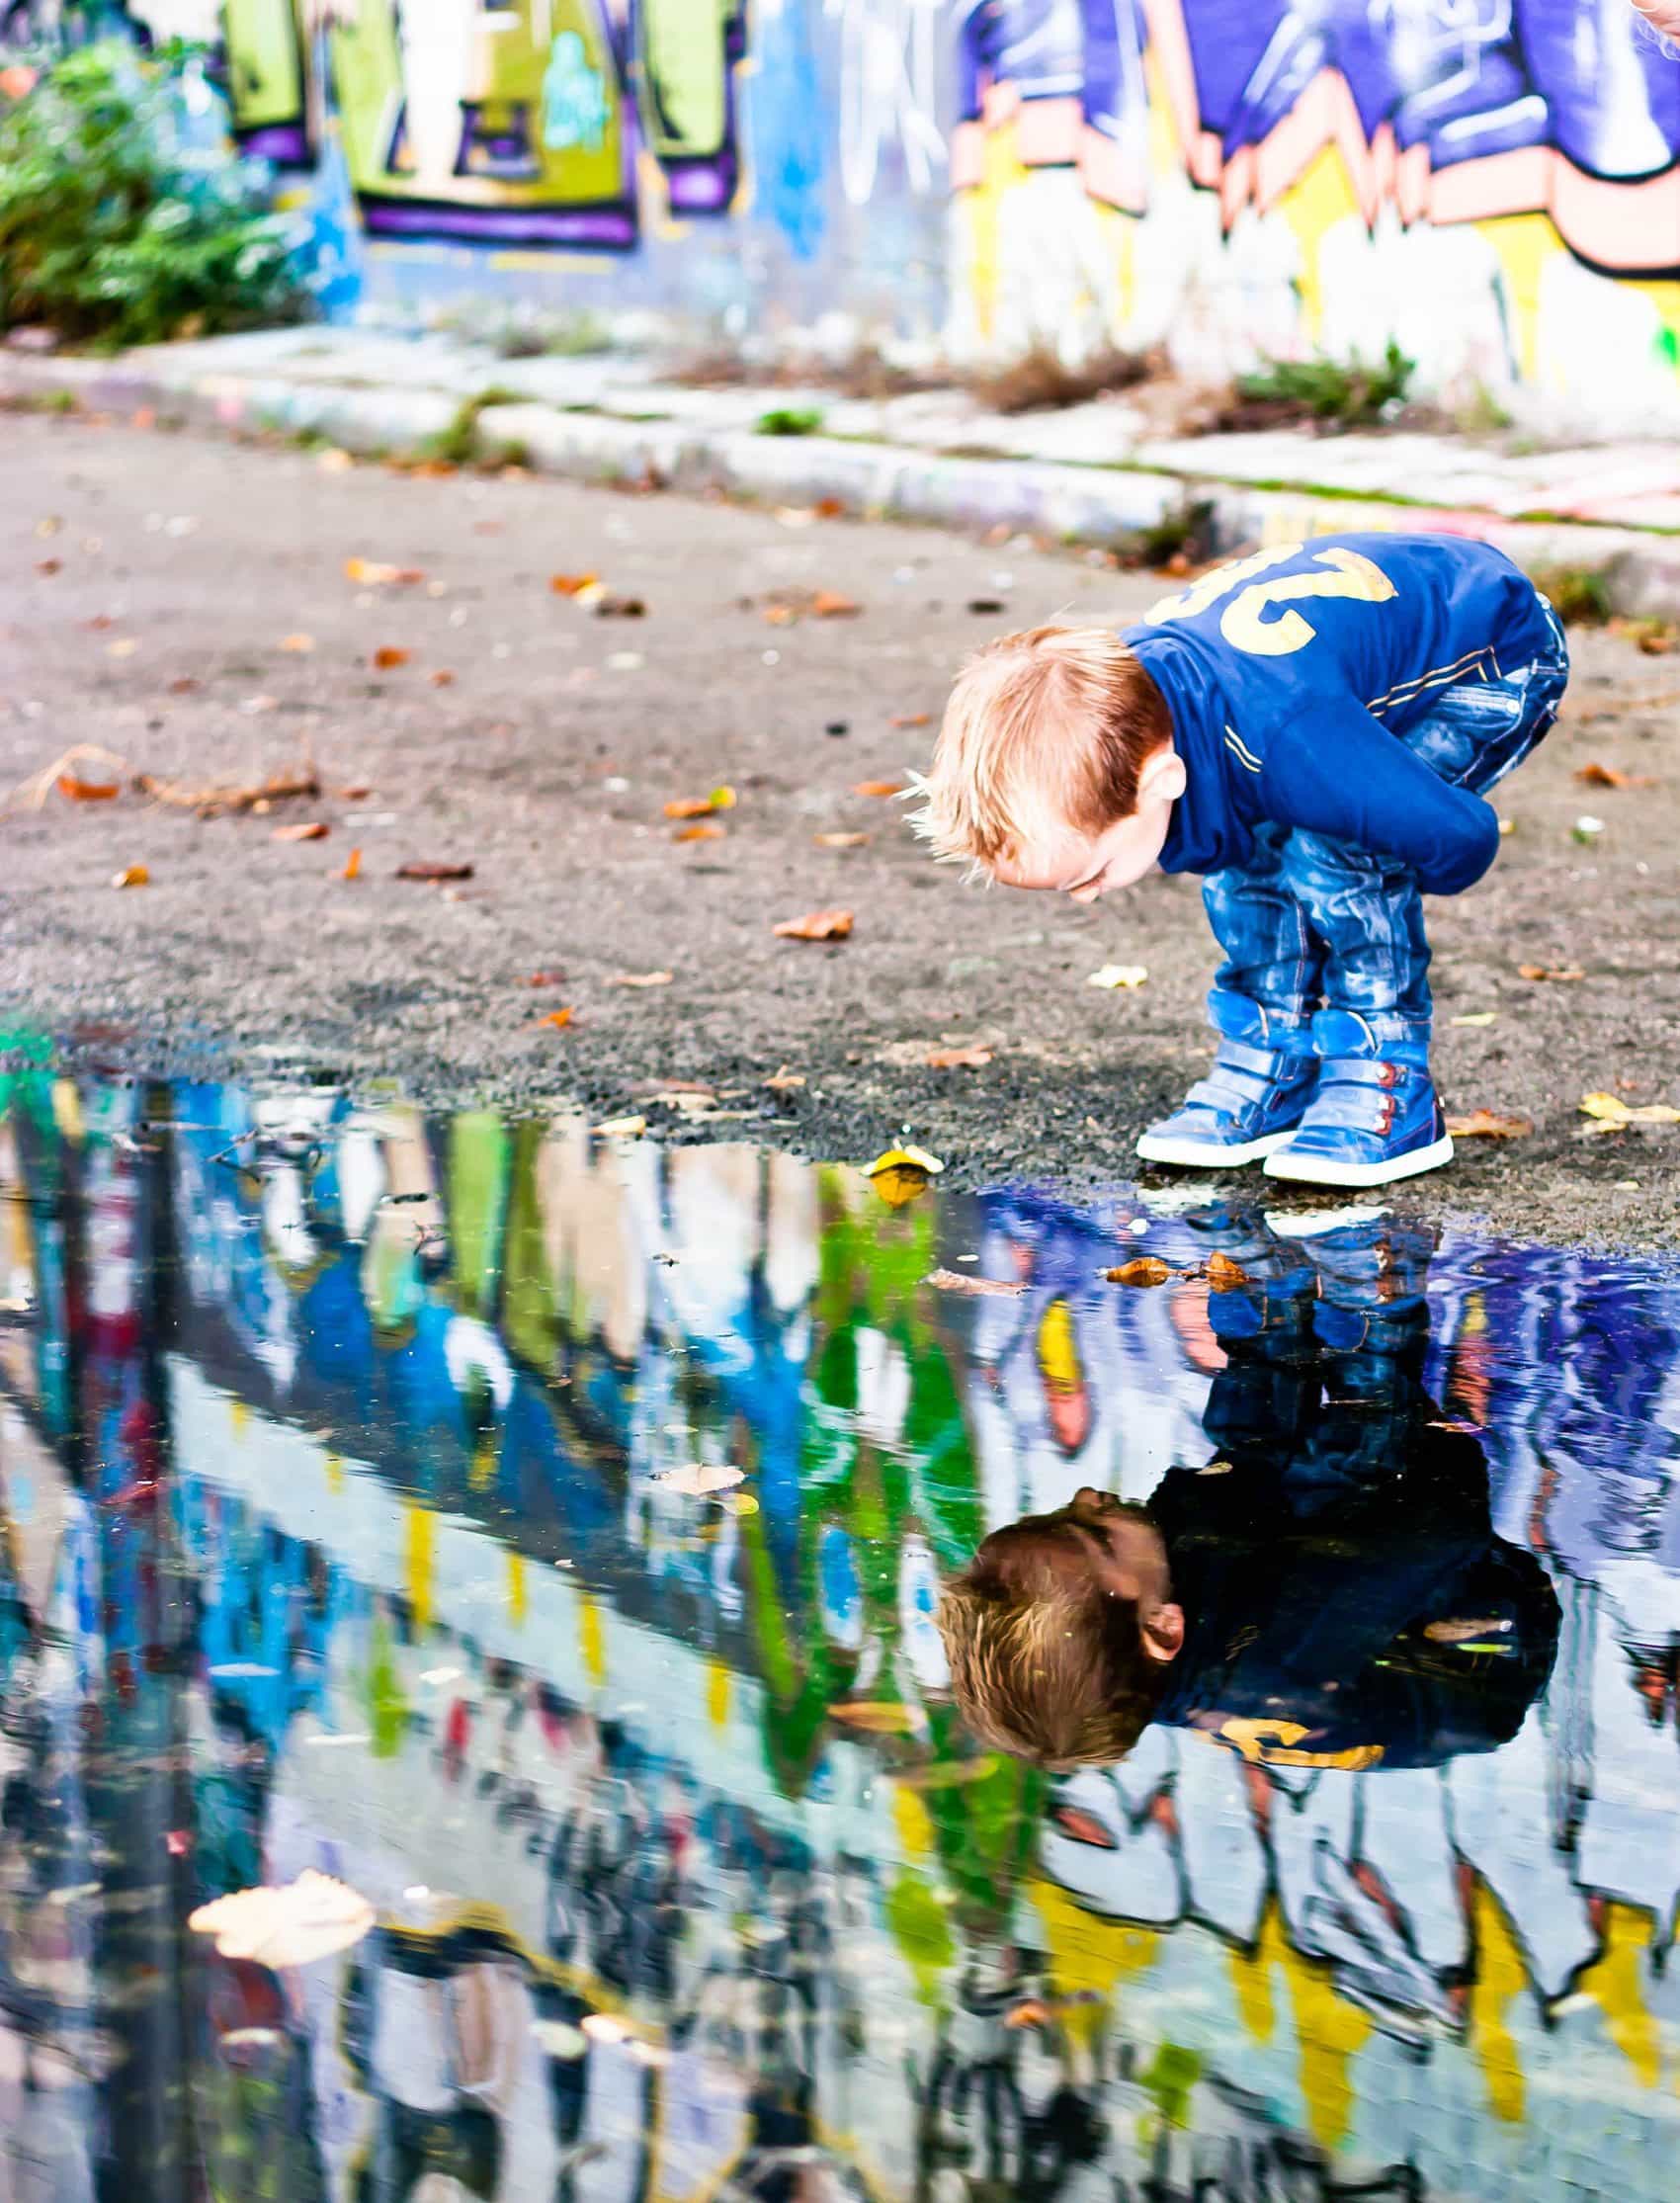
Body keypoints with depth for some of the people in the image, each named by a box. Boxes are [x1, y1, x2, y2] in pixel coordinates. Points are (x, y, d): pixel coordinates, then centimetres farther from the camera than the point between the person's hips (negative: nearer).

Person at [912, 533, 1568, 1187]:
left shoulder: (1283, 743, -45)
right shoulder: (1106, 689, -19)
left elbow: (1462, 835, -34)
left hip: (1501, 657, -8)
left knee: (1332, 849, -26)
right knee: (1239, 844, -7)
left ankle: (1390, 1094, -12)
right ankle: (1273, 1081, 7)